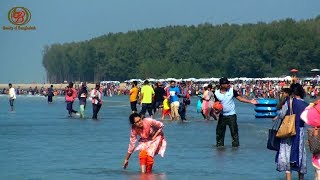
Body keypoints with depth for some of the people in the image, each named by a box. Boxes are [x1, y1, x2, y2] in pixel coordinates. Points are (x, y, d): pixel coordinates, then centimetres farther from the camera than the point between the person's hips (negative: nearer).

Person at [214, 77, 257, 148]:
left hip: (231, 115, -1)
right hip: (222, 115, 1)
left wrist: (250, 101, -14)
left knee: (234, 130, -3)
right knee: (220, 131, 6)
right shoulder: (216, 93, -3)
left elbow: (240, 98, -5)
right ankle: (220, 144, 19)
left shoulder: (232, 91, -5)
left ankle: (235, 144, 4)